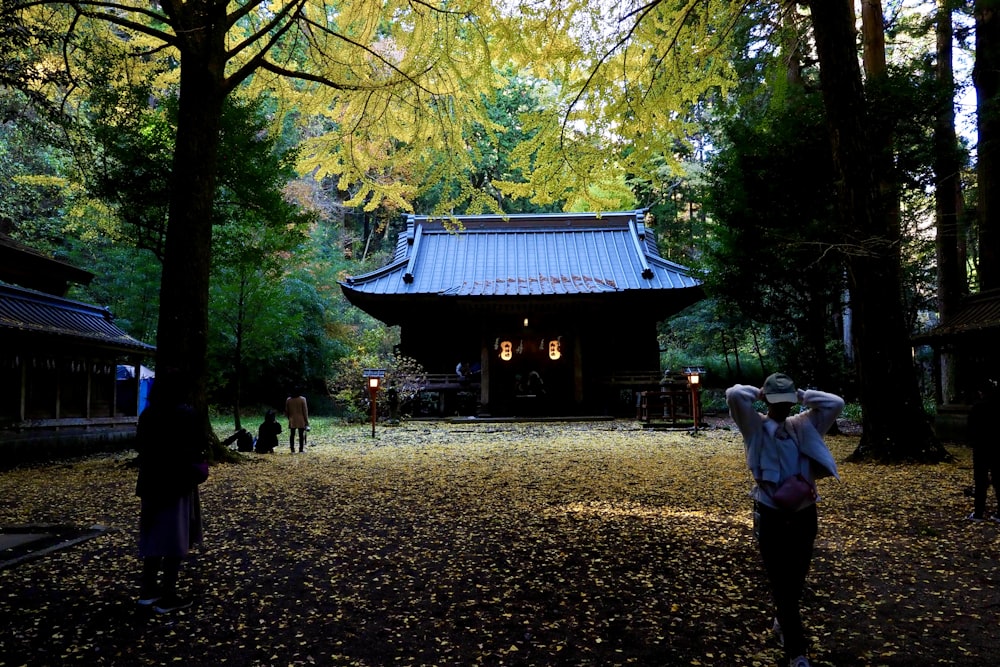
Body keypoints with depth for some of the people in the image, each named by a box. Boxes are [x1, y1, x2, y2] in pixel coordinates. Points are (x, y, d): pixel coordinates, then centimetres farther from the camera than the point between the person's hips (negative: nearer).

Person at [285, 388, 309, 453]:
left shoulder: (288, 400, 1)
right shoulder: (302, 399, -9)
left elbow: (286, 411, 8)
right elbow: (305, 411, -7)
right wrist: (306, 421, 0)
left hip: (292, 421, 3)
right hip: (301, 421, -3)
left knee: (292, 435, 8)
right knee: (301, 435, 4)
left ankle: (292, 449, 8)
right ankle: (301, 449, 4)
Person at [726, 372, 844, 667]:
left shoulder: (805, 425, 7)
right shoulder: (755, 426, -4)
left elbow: (836, 403, 1)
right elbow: (734, 395, -20)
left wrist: (802, 395, 3)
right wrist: (758, 392, -3)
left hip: (804, 513, 4)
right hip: (771, 515, -4)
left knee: (797, 579, 19)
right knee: (781, 582, -1)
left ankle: (782, 622, 44)